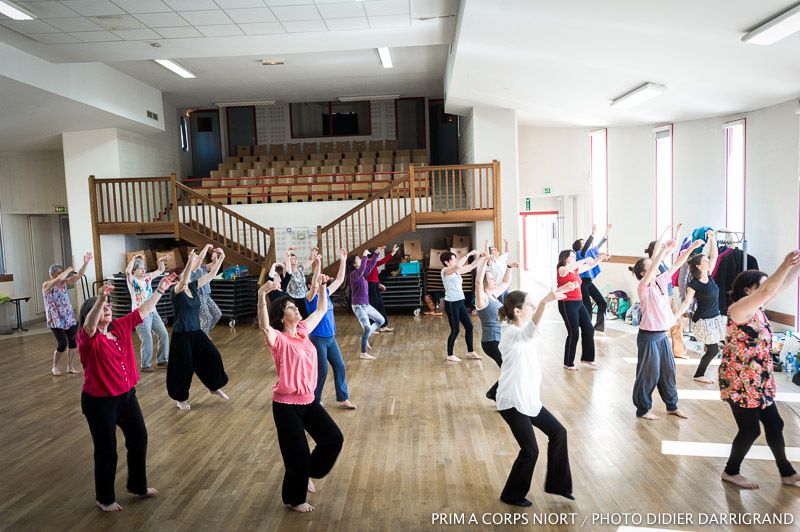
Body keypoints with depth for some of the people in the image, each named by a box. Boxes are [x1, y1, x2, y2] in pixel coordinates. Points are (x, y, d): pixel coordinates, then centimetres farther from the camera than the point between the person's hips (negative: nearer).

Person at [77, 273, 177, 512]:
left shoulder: (120, 327, 1)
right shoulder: (87, 337, -17)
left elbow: (143, 311, 4)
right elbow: (90, 324, -39)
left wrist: (160, 290, -2)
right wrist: (100, 300, -56)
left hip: (127, 395, 7)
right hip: (100, 402, -7)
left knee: (139, 438, 17)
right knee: (106, 450, 6)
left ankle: (137, 485, 39)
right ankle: (104, 498, 29)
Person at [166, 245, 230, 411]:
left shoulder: (193, 287, 3)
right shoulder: (177, 291, -15)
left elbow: (211, 275, 2)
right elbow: (184, 279, -36)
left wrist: (221, 258, -7)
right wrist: (190, 262, -44)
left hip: (196, 332, 7)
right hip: (182, 334, -6)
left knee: (212, 356, 8)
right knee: (183, 367, 4)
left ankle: (214, 387, 29)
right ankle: (181, 399, 23)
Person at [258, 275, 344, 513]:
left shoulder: (303, 330, 3)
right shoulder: (278, 339, -16)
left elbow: (322, 309, 13)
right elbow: (264, 326, -39)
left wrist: (321, 285, 4)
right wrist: (262, 296, -52)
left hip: (309, 400, 7)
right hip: (287, 405, -7)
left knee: (334, 438, 10)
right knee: (298, 455, 5)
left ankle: (308, 473, 35)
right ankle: (294, 499, 30)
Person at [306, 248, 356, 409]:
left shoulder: (326, 293, 6)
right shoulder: (311, 297, -13)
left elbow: (339, 280, 8)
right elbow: (313, 285, -34)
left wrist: (343, 261, 1)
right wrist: (318, 266, -42)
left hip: (331, 338, 7)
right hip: (318, 340, -7)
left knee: (339, 367, 8)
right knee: (321, 371, 2)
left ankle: (343, 399, 18)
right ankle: (315, 400, 22)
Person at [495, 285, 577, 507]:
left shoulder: (524, 332, 7)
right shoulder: (511, 334, -24)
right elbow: (530, 331, -47)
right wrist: (545, 301, -61)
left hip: (528, 398, 10)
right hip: (512, 402, -9)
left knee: (558, 432, 12)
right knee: (530, 450, 0)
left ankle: (556, 484, 28)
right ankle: (512, 495, 22)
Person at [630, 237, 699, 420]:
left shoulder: (661, 281, 6)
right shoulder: (643, 286, -15)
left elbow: (676, 265, 5)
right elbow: (654, 267, -31)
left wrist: (691, 248, 0)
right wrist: (664, 250, -33)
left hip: (663, 335, 8)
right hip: (649, 336, -8)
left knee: (668, 371, 17)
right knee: (649, 373, 2)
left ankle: (672, 406, 32)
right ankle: (643, 409, 16)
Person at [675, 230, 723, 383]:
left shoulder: (709, 276, 1)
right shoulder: (693, 284, -17)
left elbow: (714, 255, 5)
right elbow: (687, 302, -20)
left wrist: (712, 239, -4)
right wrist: (674, 317, -30)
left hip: (715, 318, 7)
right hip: (704, 320, -7)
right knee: (713, 349, 0)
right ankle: (698, 375, 17)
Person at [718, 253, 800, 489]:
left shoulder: (757, 308, 8)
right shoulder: (739, 308, -17)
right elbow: (767, 292, -31)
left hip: (759, 381, 9)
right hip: (739, 382, -9)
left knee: (774, 425, 17)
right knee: (750, 430, 3)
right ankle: (731, 472, 22)